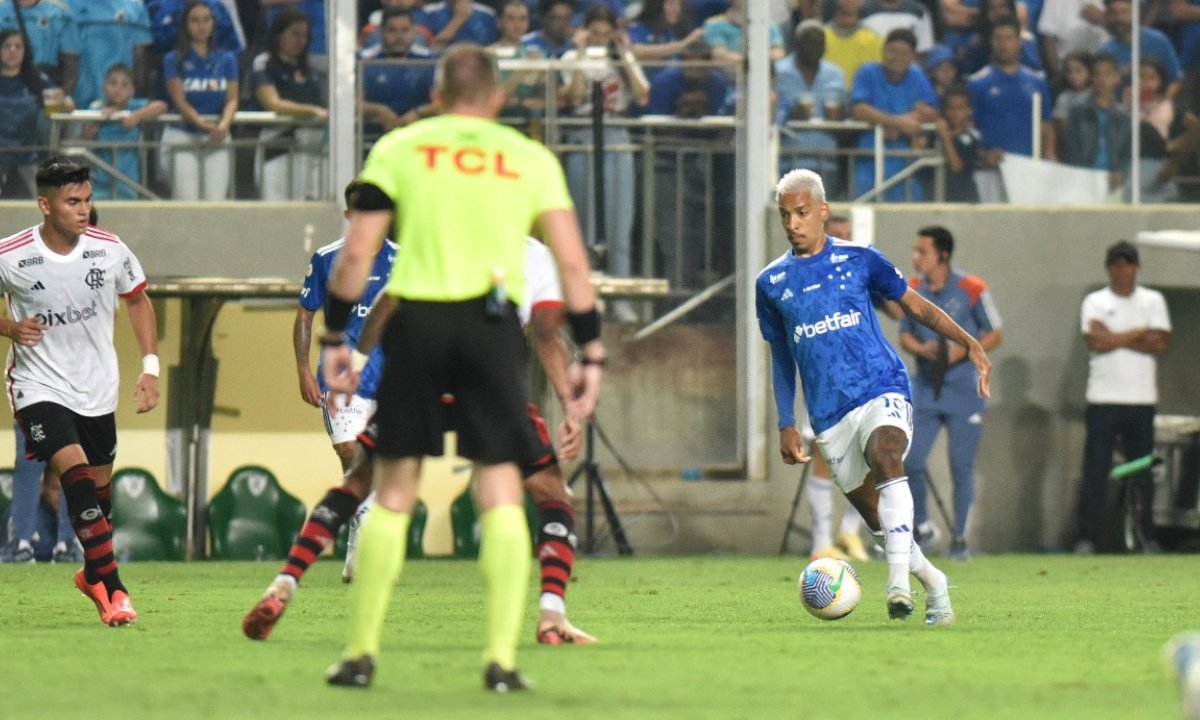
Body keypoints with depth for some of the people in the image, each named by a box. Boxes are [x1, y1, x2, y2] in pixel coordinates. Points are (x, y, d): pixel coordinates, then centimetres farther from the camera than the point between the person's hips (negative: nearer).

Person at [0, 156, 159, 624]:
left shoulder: (109, 250, -8)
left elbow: (137, 300, 10)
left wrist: (150, 367, 4)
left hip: (98, 388, 4)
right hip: (40, 387, -4)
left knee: (100, 488, 11)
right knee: (76, 475, -22)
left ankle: (93, 575, 38)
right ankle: (112, 589, -22)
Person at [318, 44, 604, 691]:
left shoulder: (399, 148, 8)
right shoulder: (531, 158, 10)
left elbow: (356, 254, 1)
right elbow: (572, 261, 3)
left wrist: (334, 337, 8)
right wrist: (590, 353, 6)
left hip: (416, 321, 0)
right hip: (494, 324, 0)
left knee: (393, 492, 8)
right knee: (500, 492, 4)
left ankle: (361, 653, 9)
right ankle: (501, 659, -4)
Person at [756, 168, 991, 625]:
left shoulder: (858, 260, 3)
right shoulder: (771, 283, 10)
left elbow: (914, 304, 12)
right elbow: (781, 359, 18)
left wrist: (967, 341, 1)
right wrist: (786, 425, 12)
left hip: (882, 390, -3)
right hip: (828, 415, 3)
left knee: (885, 458, -33)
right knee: (874, 516, 3)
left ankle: (899, 579, -39)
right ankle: (932, 582, 26)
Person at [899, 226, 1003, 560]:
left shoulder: (971, 289, -8)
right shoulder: (911, 290, 3)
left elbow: (995, 334, -1)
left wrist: (962, 351, -16)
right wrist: (921, 349, -10)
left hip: (964, 391, -3)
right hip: (924, 388, 3)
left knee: (962, 466, -1)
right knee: (910, 461, -5)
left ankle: (959, 538, 9)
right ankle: (920, 526, 16)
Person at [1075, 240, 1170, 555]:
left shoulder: (1153, 301, 9)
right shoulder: (1095, 302, 5)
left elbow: (1160, 343, -6)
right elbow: (1096, 341, -13)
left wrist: (1115, 338, -10)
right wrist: (1139, 333, -7)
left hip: (1142, 399, 1)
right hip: (1103, 399, -1)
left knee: (1144, 471, 3)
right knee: (1095, 471, -4)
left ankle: (1148, 536, 10)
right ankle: (1087, 537, -3)